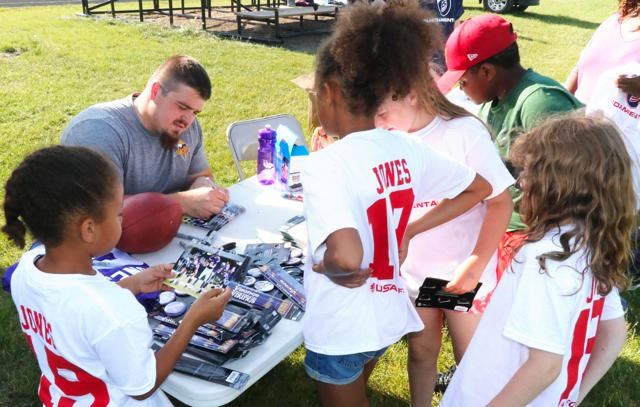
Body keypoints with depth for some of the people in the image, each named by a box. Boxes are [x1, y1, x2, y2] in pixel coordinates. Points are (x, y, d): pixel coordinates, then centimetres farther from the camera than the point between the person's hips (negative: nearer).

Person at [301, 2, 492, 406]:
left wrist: (326, 267, -19)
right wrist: (410, 230, 5)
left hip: (341, 330, -6)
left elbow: (347, 257, -42)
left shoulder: (326, 165, -27)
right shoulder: (407, 148, -6)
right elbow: (480, 188, 8)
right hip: (388, 314, 6)